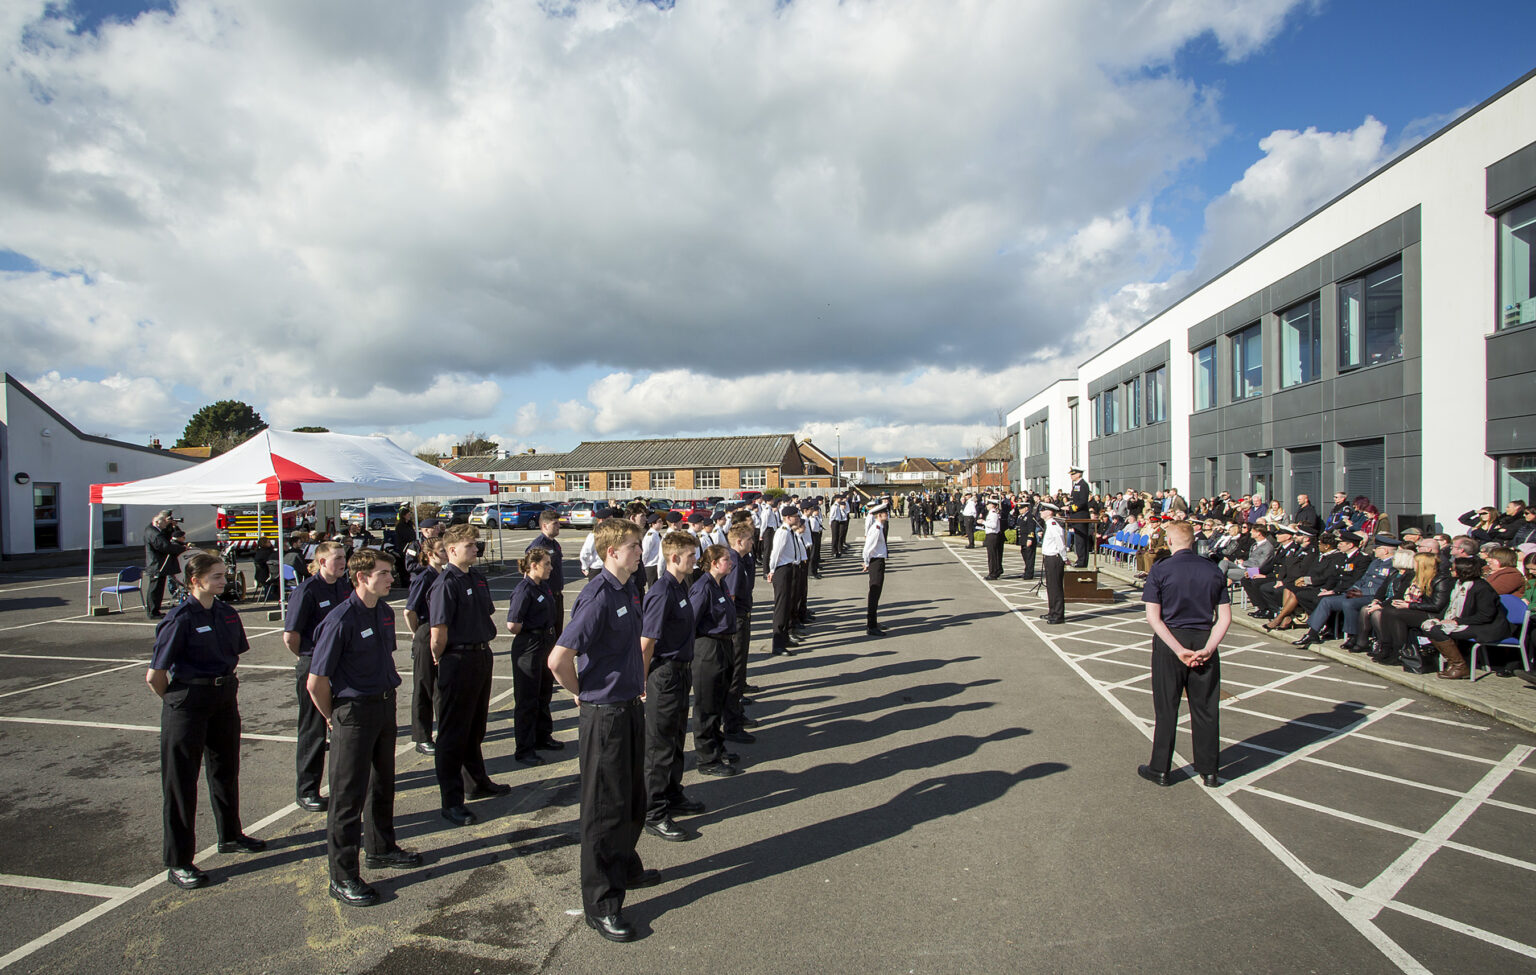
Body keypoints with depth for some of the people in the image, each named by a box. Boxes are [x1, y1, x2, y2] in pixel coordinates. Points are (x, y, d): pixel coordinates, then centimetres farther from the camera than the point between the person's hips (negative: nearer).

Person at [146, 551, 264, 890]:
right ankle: (178, 862, 14)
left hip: (225, 698, 7)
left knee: (226, 768, 21)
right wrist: (175, 702, -3)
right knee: (181, 779, 3)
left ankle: (230, 836, 39)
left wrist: (228, 687, 12)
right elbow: (155, 676, -15)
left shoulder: (226, 614, 4)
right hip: (188, 703, -7)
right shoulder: (180, 618, -17)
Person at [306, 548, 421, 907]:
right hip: (355, 712, -8)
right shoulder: (340, 620, -20)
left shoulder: (385, 612, 4)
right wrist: (333, 718, -4)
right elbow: (316, 681, -16)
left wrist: (387, 695, 16)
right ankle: (342, 877, 14)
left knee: (383, 783, 22)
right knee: (348, 794, 2)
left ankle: (381, 848, 40)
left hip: (385, 705, 8)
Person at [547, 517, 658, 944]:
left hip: (629, 707, 9)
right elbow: (558, 659, -27)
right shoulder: (598, 596, -22)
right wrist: (583, 693, -11)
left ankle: (626, 869, 42)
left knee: (633, 799, 22)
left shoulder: (629, 592, 7)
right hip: (604, 714, -9)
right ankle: (601, 904, 15)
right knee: (607, 808, 2)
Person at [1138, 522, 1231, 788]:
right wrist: (1207, 649, -9)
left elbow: (1153, 618, -14)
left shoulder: (1160, 571, -8)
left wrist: (1179, 649, -14)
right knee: (1205, 708, 12)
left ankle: (1160, 769, 17)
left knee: (1166, 708, 7)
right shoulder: (1214, 571, 2)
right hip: (1204, 640, 3)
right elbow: (1225, 618, -3)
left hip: (1169, 642, -2)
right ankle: (1209, 771, 22)